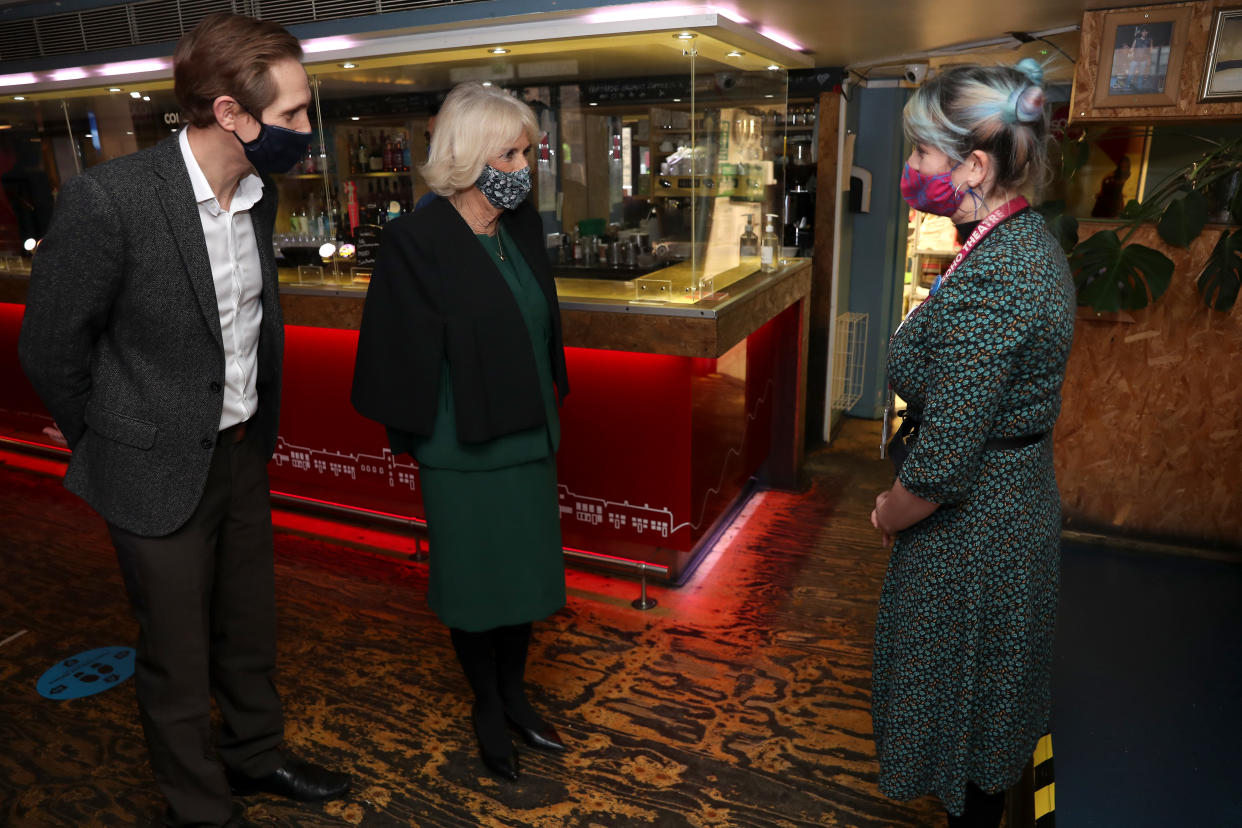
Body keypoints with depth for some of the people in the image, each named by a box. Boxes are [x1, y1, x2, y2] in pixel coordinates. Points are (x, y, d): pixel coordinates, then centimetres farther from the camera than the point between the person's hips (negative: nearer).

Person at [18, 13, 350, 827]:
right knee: (179, 655, 12)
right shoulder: (109, 198, -22)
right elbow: (51, 346, -11)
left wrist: (256, 426, 15)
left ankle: (256, 754, 46)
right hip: (162, 471, -6)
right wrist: (108, 448, 1)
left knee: (250, 628, 22)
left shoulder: (259, 193, -1)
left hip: (243, 453, 6)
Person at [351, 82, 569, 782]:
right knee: (476, 582, 12)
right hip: (465, 453, -6)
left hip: (528, 437, 6)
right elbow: (406, 352, -13)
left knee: (524, 574, 18)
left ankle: (515, 695, 39)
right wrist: (420, 433, -7)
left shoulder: (522, 226, 3)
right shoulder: (417, 241, -17)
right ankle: (487, 707, 35)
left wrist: (548, 411, 13)